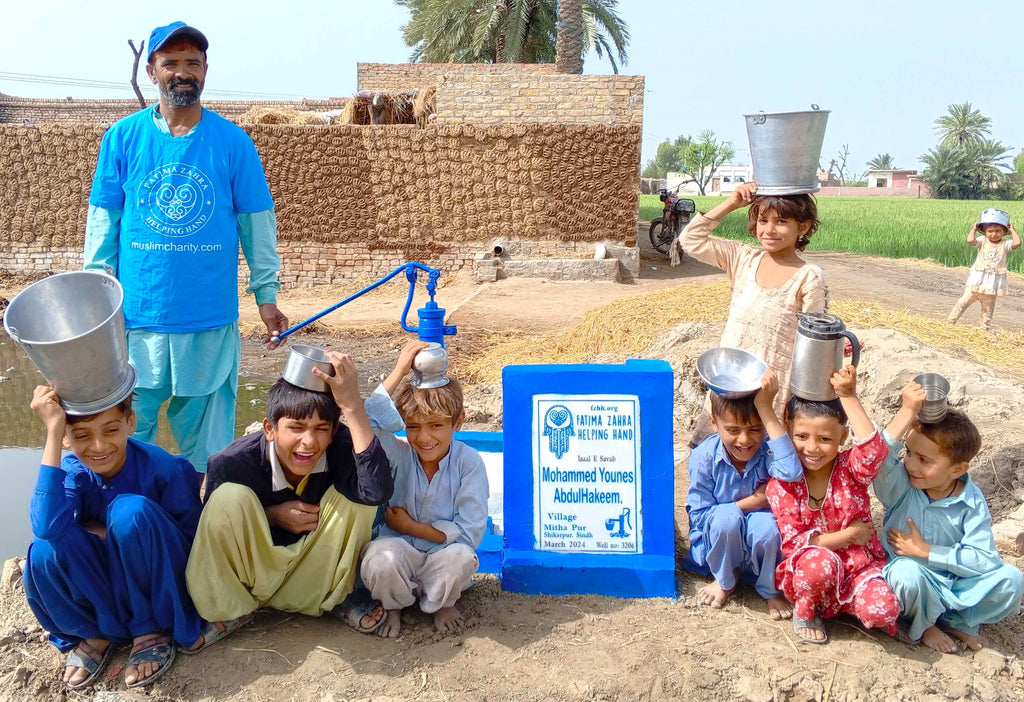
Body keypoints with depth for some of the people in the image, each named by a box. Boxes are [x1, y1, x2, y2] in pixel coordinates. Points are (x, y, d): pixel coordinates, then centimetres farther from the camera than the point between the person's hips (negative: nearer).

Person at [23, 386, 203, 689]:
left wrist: (105, 533, -20)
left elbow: (193, 537, -13)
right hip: (102, 584, 3)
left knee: (131, 511, -31)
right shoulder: (72, 472, -13)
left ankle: (153, 629, -12)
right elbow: (46, 527, -35)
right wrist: (52, 431, -35)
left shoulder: (163, 468, -21)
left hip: (163, 582, -2)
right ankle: (95, 632, 0)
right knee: (46, 550, -28)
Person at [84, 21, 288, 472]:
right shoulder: (123, 138, 3)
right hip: (137, 316, 1)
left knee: (206, 442, 9)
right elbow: (102, 223, 6)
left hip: (210, 319, 0)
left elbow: (257, 222, 5)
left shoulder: (232, 141, 1)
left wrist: (266, 294, 2)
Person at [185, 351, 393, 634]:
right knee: (229, 497, -29)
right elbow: (214, 525, -8)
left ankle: (339, 595, -1)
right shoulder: (231, 464, -24)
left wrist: (353, 406, -46)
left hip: (317, 566, 1)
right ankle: (228, 609, -6)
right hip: (249, 572, -1)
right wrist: (273, 515, -25)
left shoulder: (340, 445, -24)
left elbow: (377, 490, -45)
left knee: (358, 491, -24)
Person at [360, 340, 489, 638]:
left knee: (461, 557, -35)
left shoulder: (469, 462, -10)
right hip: (400, 548, 1)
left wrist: (411, 526, -14)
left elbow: (470, 531, -14)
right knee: (381, 558, -34)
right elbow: (369, 423, -29)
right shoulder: (398, 454, -7)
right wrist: (400, 371, -29)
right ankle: (393, 605, 4)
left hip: (441, 553, 0)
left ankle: (441, 603, 3)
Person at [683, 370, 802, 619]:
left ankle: (771, 589, 0)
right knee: (727, 516, -33)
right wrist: (753, 501, -22)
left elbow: (791, 472, -44)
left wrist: (766, 408, -42)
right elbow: (699, 515, -15)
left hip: (760, 549, 0)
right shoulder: (704, 456, -17)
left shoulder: (768, 449, -18)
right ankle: (725, 581, 1)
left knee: (766, 523, -34)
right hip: (718, 548, 0)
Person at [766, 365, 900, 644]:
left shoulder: (850, 468, -6)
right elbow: (793, 542, -12)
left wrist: (848, 397, -33)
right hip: (804, 571, 0)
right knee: (819, 560, -36)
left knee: (885, 608, -29)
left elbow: (873, 451, -32)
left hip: (858, 564, 0)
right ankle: (804, 611, -4)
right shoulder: (781, 484, -8)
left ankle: (848, 605, 8)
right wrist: (847, 535, -16)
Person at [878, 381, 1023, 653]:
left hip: (955, 584, 2)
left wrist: (925, 550, -21)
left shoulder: (972, 503, -10)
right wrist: (908, 411, -41)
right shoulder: (900, 486, -14)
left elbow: (983, 559, -17)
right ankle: (921, 626, -3)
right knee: (906, 571, -37)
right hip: (915, 580, -2)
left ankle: (956, 622, 5)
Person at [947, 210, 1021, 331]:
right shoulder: (982, 241, -4)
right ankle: (949, 322, 9)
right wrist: (974, 229, -8)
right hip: (976, 282, 0)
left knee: (988, 311, 12)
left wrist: (1012, 230, -8)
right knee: (963, 302, 0)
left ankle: (986, 330, 22)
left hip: (992, 285, 1)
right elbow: (970, 240, -22)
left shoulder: (1005, 244, -3)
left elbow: (1017, 243, -23)